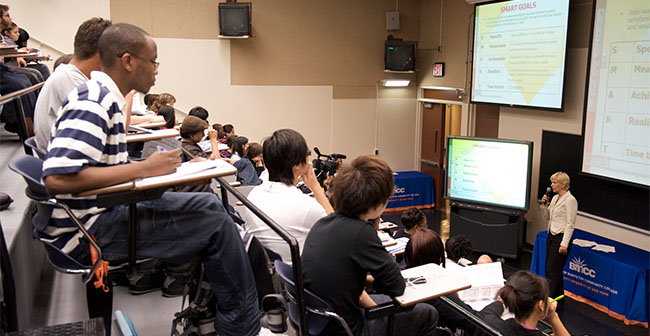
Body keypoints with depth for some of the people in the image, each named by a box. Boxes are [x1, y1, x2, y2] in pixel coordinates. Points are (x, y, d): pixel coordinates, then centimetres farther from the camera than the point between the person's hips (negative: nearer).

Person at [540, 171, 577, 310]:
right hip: (551, 236, 9)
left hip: (561, 238, -9)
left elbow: (570, 225, -16)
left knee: (552, 272, -7)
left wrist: (564, 244, -19)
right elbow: (547, 217, 18)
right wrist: (544, 205, 2)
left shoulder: (570, 200, -14)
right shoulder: (555, 198, 12)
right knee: (552, 271, 13)